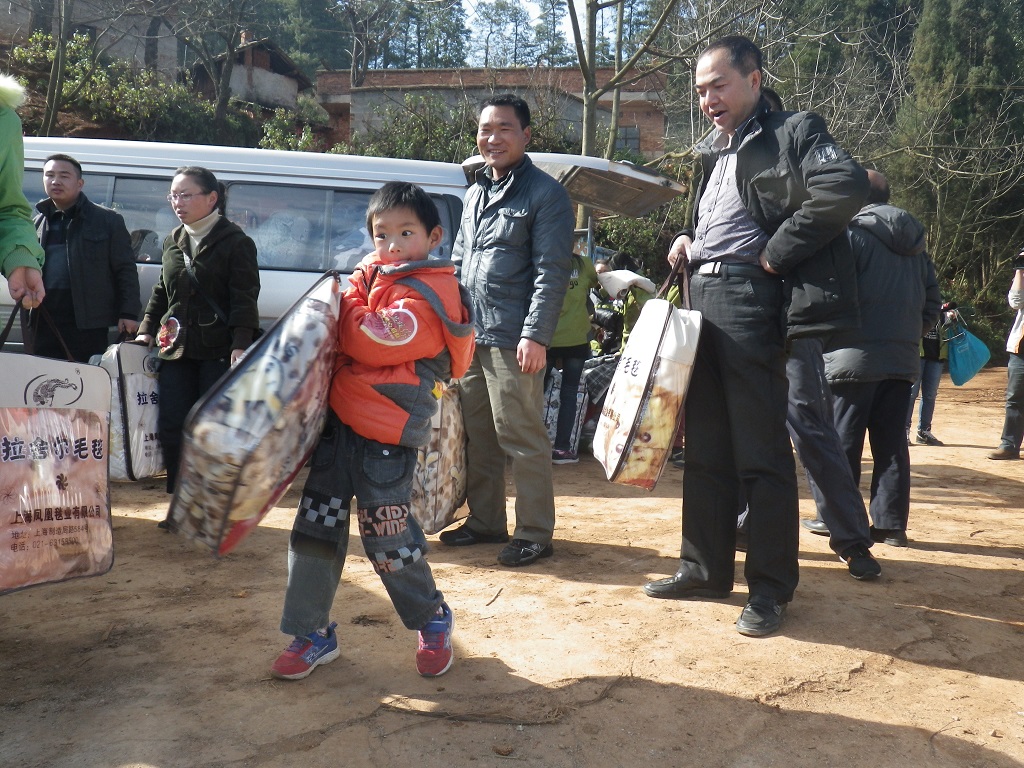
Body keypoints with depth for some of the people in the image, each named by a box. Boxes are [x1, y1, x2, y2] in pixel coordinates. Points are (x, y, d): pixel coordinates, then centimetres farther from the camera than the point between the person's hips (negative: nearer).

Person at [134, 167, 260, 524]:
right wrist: (146, 330, 13)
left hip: (218, 351, -6)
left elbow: (245, 299, -11)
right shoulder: (172, 242, 15)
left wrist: (241, 344, -21)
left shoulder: (236, 242, -5)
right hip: (177, 348, 6)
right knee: (171, 426, 4)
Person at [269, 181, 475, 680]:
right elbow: (343, 326, 22)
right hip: (338, 418, 8)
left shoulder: (430, 292, -13)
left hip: (385, 433, -8)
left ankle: (432, 620, 22)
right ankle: (313, 631, 21)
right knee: (316, 522, 8)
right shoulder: (370, 272, 12)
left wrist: (342, 304, -8)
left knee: (384, 532, -3)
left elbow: (375, 341, -23)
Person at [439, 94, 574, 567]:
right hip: (468, 335, 8)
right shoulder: (475, 194, 19)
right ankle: (485, 521, 26)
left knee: (521, 438, -4)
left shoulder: (544, 194, -4)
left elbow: (551, 273, -11)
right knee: (478, 436, 14)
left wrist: (535, 335, -18)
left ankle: (534, 534, 5)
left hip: (512, 338, -8)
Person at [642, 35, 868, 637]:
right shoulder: (713, 153, 21)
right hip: (702, 299, 8)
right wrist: (688, 244, 11)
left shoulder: (792, 134, -4)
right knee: (706, 447, 12)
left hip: (748, 300, -8)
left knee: (761, 452, -4)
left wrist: (775, 254, -18)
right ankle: (706, 568, 23)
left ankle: (771, 588, 6)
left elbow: (847, 185, -22)